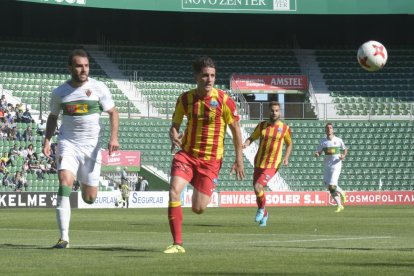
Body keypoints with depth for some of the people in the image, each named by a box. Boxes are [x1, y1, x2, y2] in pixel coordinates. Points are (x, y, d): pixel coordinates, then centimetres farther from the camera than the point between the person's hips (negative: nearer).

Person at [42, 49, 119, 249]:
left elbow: (113, 112, 4)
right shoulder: (59, 93, 1)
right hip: (68, 144, 0)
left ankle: (85, 181, 45)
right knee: (65, 182, -24)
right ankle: (64, 237, -24)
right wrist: (47, 139, 1)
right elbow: (53, 116, 16)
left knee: (89, 198, 4)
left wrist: (114, 137, -10)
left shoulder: (99, 88, -3)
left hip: (91, 145, 0)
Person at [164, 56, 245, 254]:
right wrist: (174, 138, -16)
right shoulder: (185, 99, -1)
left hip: (211, 160, -2)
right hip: (187, 154, 2)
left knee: (198, 209, -4)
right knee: (174, 191, -23)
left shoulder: (224, 100, -8)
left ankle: (202, 195, 37)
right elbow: (175, 125, 9)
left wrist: (239, 160, 2)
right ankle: (177, 244, -16)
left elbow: (236, 129, 2)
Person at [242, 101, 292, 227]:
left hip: (272, 165, -4)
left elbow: (289, 144, 12)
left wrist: (286, 158, -3)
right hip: (259, 163, 4)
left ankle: (261, 208, 5)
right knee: (258, 192, 9)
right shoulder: (262, 125, 4)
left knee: (258, 187, -22)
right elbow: (252, 138, 10)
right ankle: (264, 214, 34)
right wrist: (246, 143, -13)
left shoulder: (285, 128, -1)